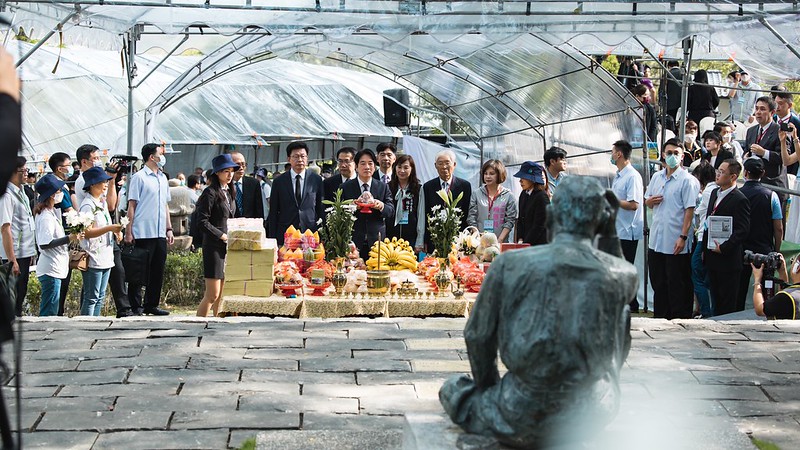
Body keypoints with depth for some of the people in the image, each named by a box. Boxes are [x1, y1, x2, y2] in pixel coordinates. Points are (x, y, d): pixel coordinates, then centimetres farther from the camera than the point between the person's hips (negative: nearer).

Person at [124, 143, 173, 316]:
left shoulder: (163, 178, 16)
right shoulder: (139, 177, -6)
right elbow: (131, 206, -8)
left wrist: (169, 229, 16)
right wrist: (129, 231, -13)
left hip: (160, 234, 7)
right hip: (143, 233, -7)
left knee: (158, 271, 9)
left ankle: (151, 305, 19)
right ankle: (136, 307, 6)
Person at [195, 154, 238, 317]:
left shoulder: (229, 192, 15)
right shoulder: (210, 193, -9)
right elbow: (202, 222, -14)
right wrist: (222, 236, -14)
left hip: (228, 247, 8)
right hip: (214, 247, -8)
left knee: (223, 295, 8)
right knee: (213, 295, -8)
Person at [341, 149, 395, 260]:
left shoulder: (383, 187, 10)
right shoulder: (346, 187, 6)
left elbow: (391, 212, 5)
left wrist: (381, 206, -18)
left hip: (376, 242, 1)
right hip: (353, 241, -1)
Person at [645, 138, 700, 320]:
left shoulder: (687, 180, -7)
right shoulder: (657, 177, 12)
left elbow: (689, 209, -12)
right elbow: (647, 202, 22)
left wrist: (683, 237, -19)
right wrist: (650, 201, -3)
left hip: (675, 243, -6)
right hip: (656, 240, 6)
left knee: (677, 285, 0)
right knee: (658, 282, 13)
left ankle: (678, 318, 8)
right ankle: (660, 316, 23)